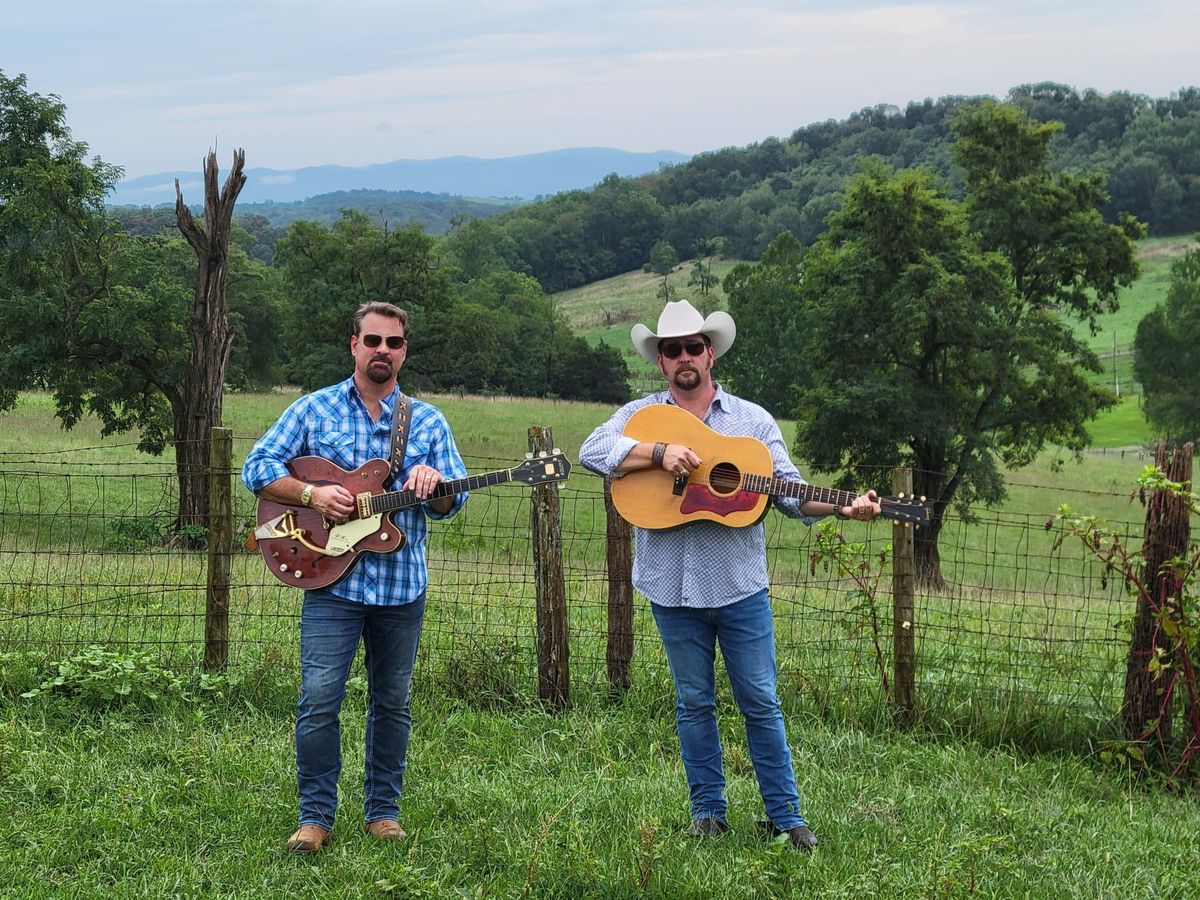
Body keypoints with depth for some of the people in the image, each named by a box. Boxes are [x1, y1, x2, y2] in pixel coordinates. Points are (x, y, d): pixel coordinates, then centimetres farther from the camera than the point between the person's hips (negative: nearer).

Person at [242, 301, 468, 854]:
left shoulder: (427, 421, 9)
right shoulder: (314, 409, 4)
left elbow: (455, 500, 6)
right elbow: (257, 468, 1)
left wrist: (433, 484, -17)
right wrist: (312, 495, -14)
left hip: (402, 586, 2)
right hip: (332, 580, -2)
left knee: (392, 704, 10)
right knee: (318, 700, -7)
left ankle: (382, 810, 21)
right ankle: (315, 816, 4)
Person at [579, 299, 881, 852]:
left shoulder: (752, 420, 7)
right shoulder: (641, 415, 5)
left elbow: (791, 492, 4)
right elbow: (593, 451, -12)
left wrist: (843, 507, -13)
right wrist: (661, 452, -24)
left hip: (739, 584, 0)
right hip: (672, 585, 0)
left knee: (760, 702, 3)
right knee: (693, 703, 10)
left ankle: (785, 815, 11)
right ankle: (708, 810, 22)